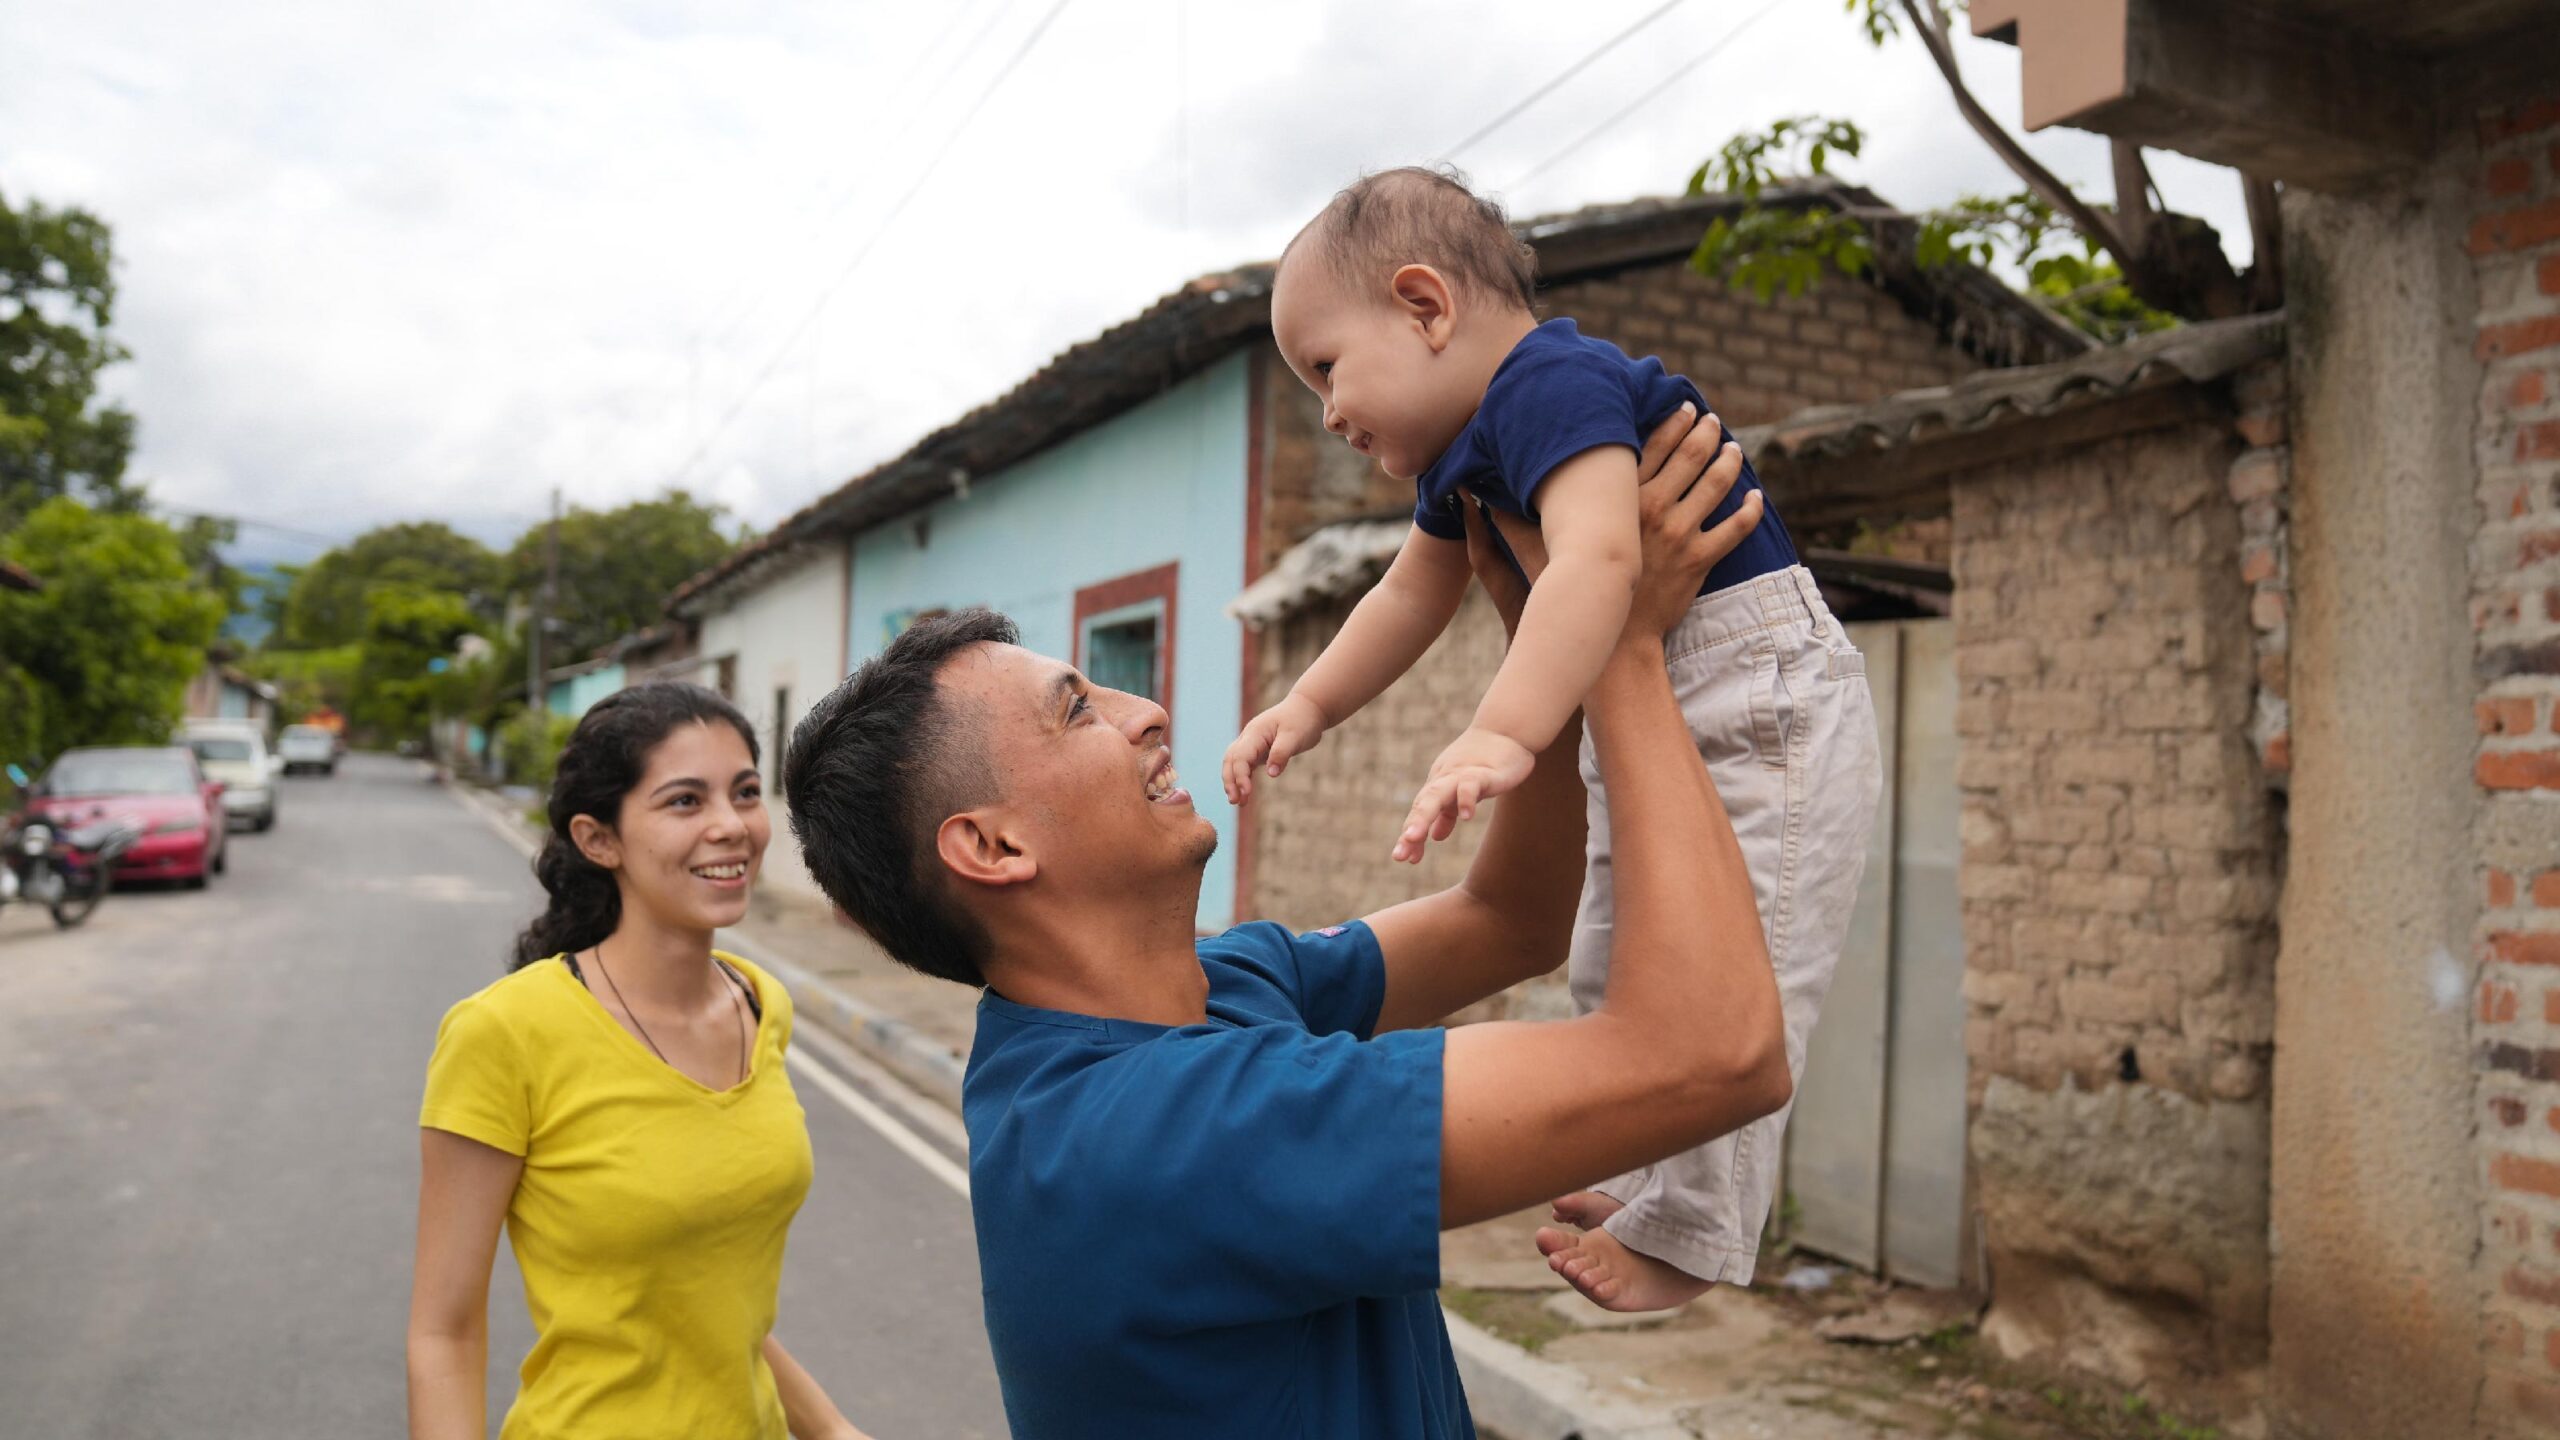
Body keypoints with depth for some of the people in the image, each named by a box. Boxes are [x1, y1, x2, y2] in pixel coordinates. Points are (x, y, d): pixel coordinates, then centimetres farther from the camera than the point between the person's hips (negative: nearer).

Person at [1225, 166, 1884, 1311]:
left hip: (1761, 709, -11)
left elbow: (1597, 557, -40)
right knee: (1614, 972, 17)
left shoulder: (1552, 381, -23)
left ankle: (1689, 1230, 7)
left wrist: (1505, 735, -51)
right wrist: (1310, 706, 12)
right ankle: (1659, 1181, 31)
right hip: (1640, 724, 11)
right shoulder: (1461, 454, 10)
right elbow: (1412, 594, 22)